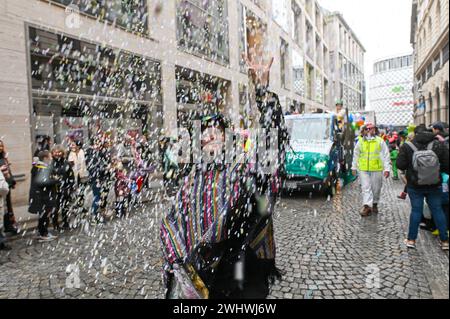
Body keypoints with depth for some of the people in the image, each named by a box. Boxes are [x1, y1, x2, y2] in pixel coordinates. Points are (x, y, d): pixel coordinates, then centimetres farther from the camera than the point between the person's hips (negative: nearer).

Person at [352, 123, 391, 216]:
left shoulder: (380, 141, 0)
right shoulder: (360, 141, 7)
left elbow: (386, 155, -1)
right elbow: (356, 155, 15)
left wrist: (387, 168, -7)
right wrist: (354, 167, 15)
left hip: (376, 169, -1)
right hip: (363, 169, 1)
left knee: (376, 188, 10)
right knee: (366, 188, -3)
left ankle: (375, 204, 28)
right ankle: (367, 206, -5)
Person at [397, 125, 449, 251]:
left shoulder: (407, 147, -13)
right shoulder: (439, 145, -9)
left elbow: (400, 165, -12)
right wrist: (437, 168, 11)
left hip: (415, 186, -1)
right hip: (435, 186, 1)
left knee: (416, 210, 8)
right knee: (437, 210, 12)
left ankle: (411, 239, 13)